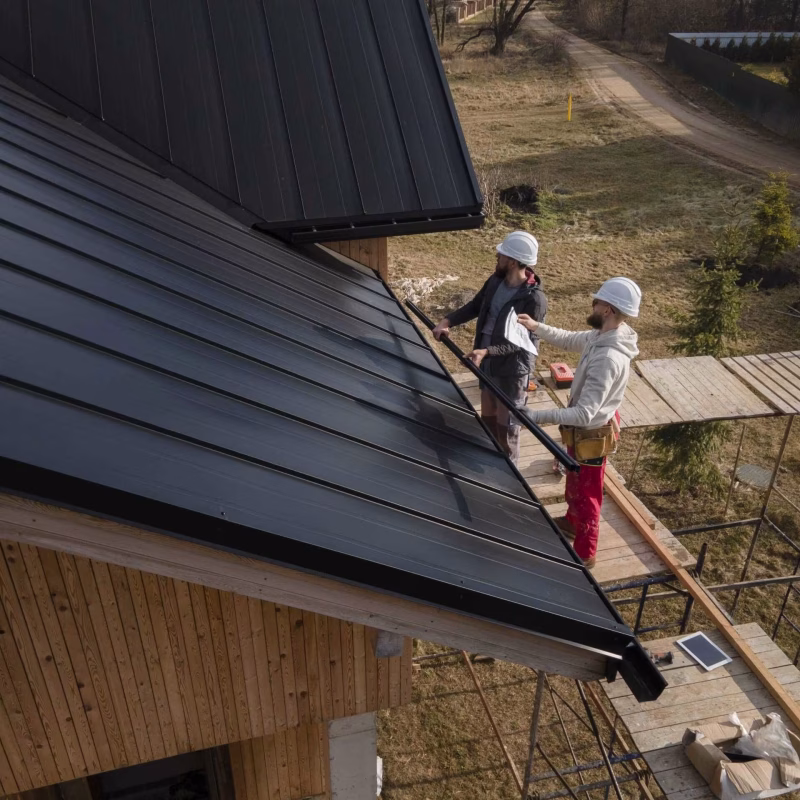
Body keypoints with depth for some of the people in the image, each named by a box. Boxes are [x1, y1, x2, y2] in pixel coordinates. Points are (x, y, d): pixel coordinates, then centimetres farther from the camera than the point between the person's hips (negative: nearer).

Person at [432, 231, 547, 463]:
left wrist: (487, 351, -34)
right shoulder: (496, 281, -3)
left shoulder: (534, 299, -26)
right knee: (487, 418, 24)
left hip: (512, 370, -8)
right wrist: (448, 321, -7)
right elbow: (475, 306, 9)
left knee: (506, 426, 8)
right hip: (488, 364, 8)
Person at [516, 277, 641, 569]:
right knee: (574, 482, 31)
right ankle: (572, 522, 57)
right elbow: (570, 340, 13)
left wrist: (536, 417, -41)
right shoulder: (603, 336, -8)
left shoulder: (608, 358, -38)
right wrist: (537, 327, 1)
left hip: (591, 433, -9)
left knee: (585, 493, 12)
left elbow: (583, 414, -40)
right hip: (589, 426, 9)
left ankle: (584, 554, 34)